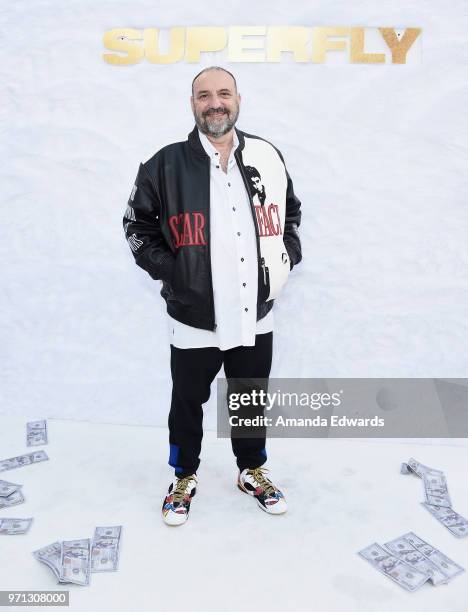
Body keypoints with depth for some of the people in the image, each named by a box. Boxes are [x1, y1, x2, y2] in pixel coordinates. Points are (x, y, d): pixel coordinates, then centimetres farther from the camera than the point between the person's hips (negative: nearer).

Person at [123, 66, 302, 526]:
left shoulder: (267, 157, 2)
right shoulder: (166, 165, -7)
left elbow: (290, 211, 17)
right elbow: (136, 225, 1)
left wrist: (287, 256, 5)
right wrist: (167, 268, -8)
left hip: (255, 314, 3)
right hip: (194, 316, -2)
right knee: (188, 402, 15)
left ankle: (252, 471, 43)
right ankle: (184, 477, 39)